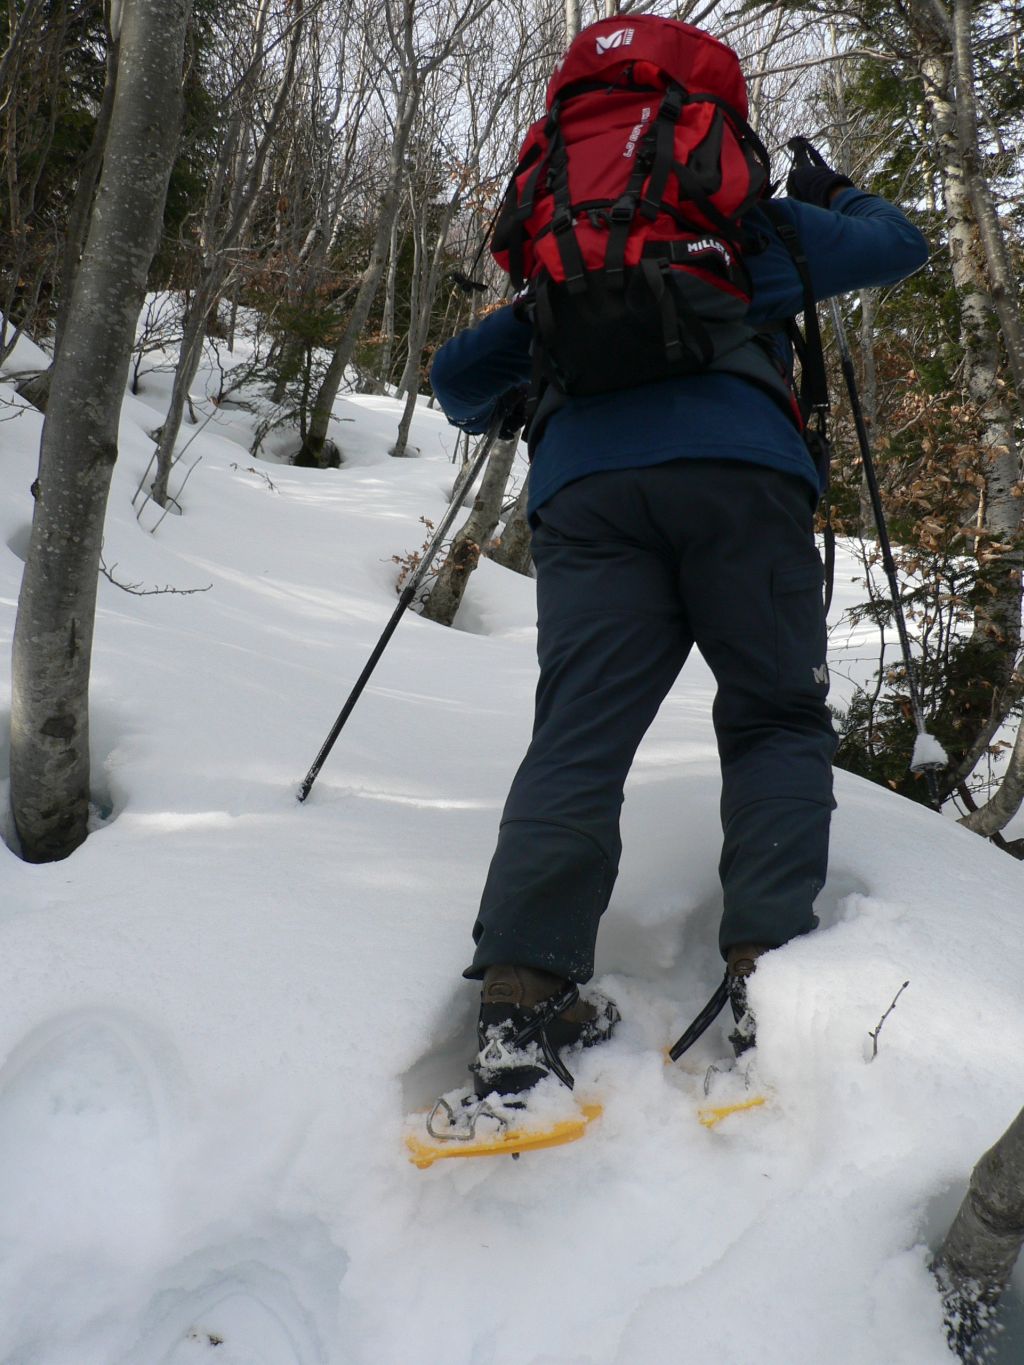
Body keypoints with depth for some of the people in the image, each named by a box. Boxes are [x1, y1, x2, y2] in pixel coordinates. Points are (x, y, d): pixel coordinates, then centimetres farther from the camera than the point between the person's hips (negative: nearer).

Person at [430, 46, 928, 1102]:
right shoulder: (760, 228, 28)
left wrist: (482, 412, 55)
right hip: (742, 475, -2)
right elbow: (901, 243, 40)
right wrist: (835, 194, 58)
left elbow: (458, 376, 33)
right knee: (777, 719, 5)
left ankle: (522, 1003, -21)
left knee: (577, 739, -7)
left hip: (585, 489, 2)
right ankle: (768, 968, -13)